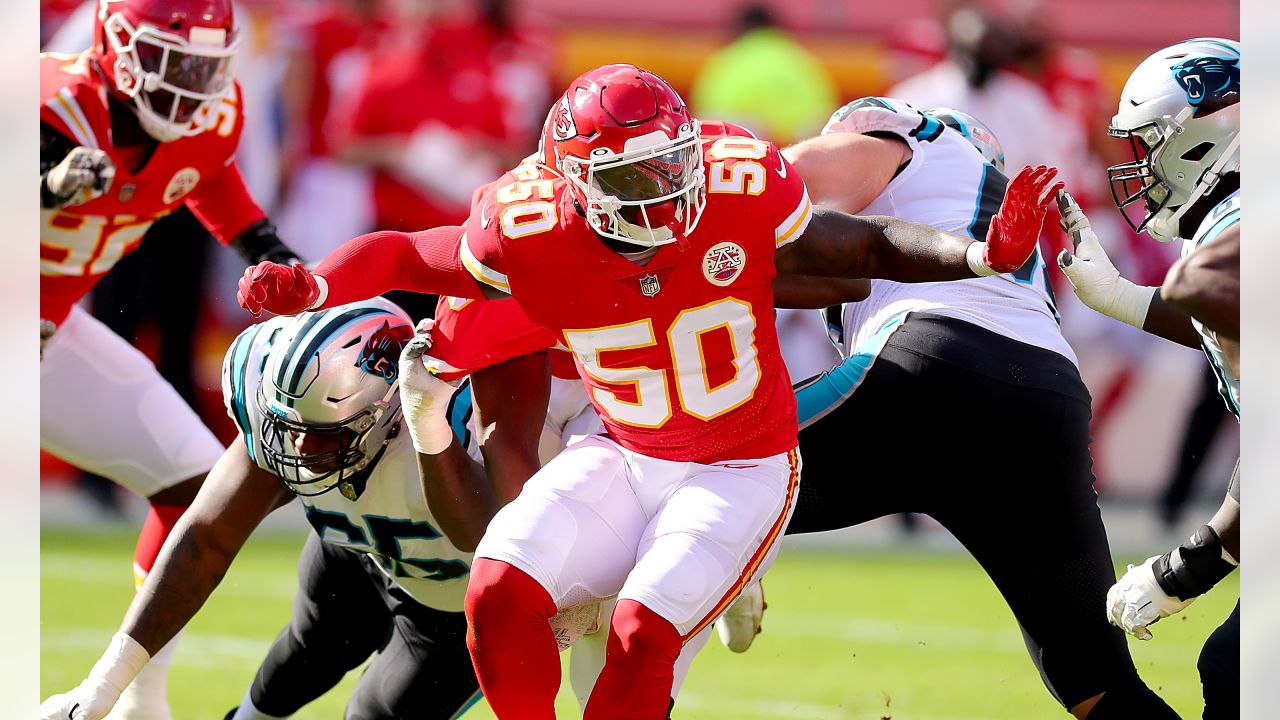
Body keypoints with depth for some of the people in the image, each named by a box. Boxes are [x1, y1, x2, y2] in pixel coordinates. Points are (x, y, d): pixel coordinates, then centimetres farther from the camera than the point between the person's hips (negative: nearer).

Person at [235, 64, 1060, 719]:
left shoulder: (742, 192, -21)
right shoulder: (534, 235, -18)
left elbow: (873, 246, -10)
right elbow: (403, 255, -3)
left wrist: (980, 254, -27)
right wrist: (311, 288, -22)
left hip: (742, 471, -2)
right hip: (627, 459, 3)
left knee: (642, 634, -22)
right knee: (500, 593, -19)